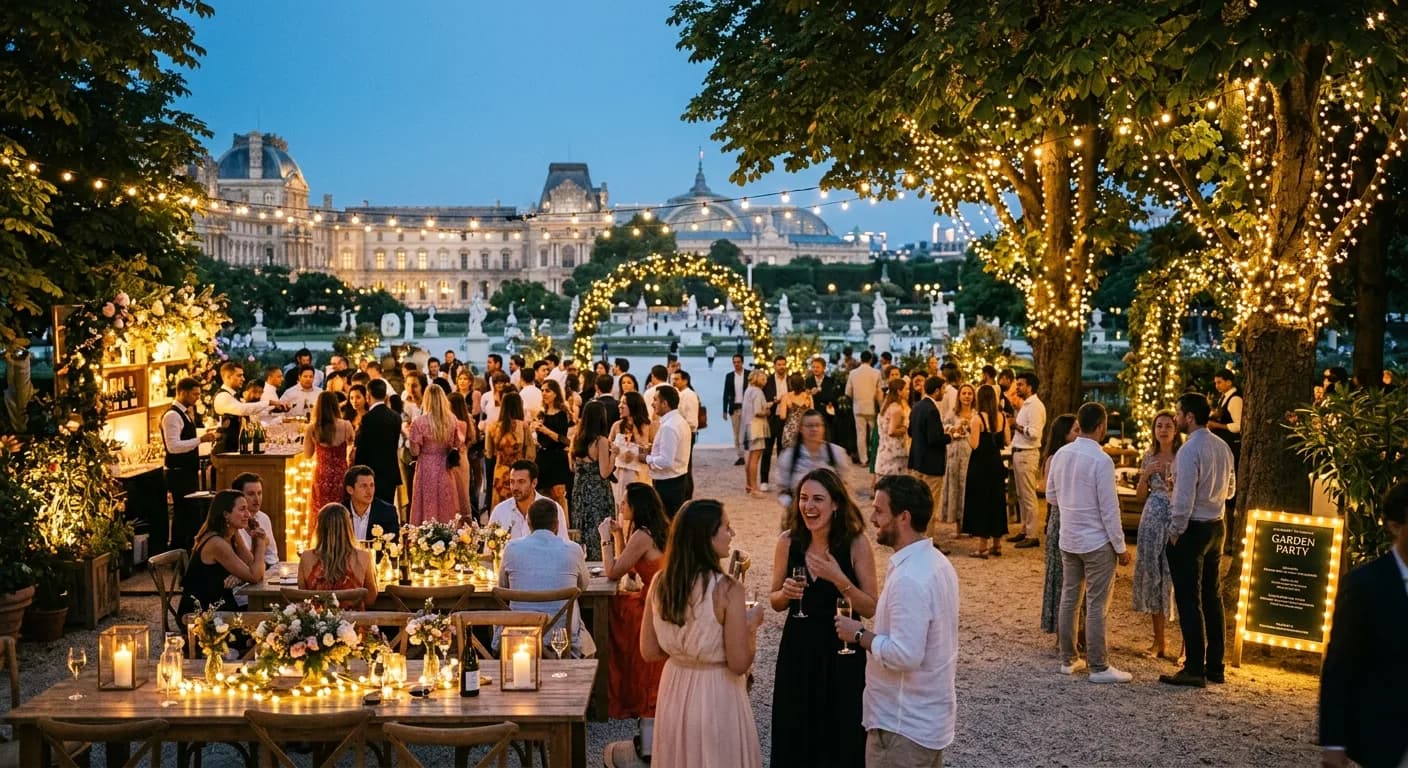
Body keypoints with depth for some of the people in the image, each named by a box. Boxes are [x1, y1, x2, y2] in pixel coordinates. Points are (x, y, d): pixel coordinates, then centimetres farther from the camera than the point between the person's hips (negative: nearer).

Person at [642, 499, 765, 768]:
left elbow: (649, 651, 1)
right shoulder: (727, 590, -22)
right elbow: (739, 664, -19)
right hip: (716, 697, -5)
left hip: (674, 692, 5)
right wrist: (751, 623, -3)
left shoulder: (660, 582, -6)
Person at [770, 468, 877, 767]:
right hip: (797, 650, 3)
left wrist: (839, 579, -25)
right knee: (793, 737, 13)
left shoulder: (856, 543, -13)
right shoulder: (788, 541, -5)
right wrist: (785, 594, -15)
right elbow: (775, 601, 7)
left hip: (842, 655, -3)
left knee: (840, 739, 8)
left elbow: (871, 608, -11)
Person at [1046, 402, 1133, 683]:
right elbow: (1109, 509, -17)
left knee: (1068, 598, 14)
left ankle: (1068, 659, 22)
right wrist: (1120, 547, -8)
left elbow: (1051, 495, 11)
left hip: (1068, 540, 6)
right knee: (1097, 606, 1)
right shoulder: (1101, 461, -20)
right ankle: (1099, 667, 6)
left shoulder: (1061, 455, 0)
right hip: (1097, 542, -6)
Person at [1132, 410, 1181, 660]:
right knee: (1153, 576, 8)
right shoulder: (1149, 457, 9)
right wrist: (1145, 475, -3)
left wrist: (1177, 485, -21)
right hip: (1152, 520, 5)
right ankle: (1159, 641, 20)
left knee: (1177, 577, -8)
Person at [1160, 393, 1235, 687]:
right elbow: (1229, 489, 19)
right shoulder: (1222, 447, 8)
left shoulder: (1189, 450, -19)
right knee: (1211, 598, 15)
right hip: (1216, 526, 9)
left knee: (1189, 600, -3)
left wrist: (1175, 531, -11)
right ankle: (1215, 665, 22)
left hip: (1192, 529, -9)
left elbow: (1184, 498, -22)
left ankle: (1195, 669, 0)